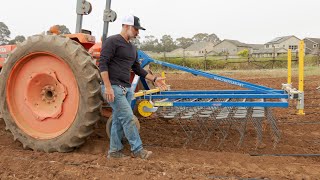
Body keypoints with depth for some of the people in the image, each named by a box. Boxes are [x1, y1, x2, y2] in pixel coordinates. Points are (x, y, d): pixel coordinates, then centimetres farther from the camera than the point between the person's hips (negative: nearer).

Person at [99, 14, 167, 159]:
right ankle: (137, 149, 2)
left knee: (119, 120, 10)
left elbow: (137, 68, 24)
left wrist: (154, 79, 18)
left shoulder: (132, 48, 19)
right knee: (128, 118, -8)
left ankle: (114, 151, 19)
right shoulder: (112, 41, -8)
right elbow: (103, 64, -14)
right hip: (114, 88, -8)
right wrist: (108, 87, -21)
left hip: (126, 88, 8)